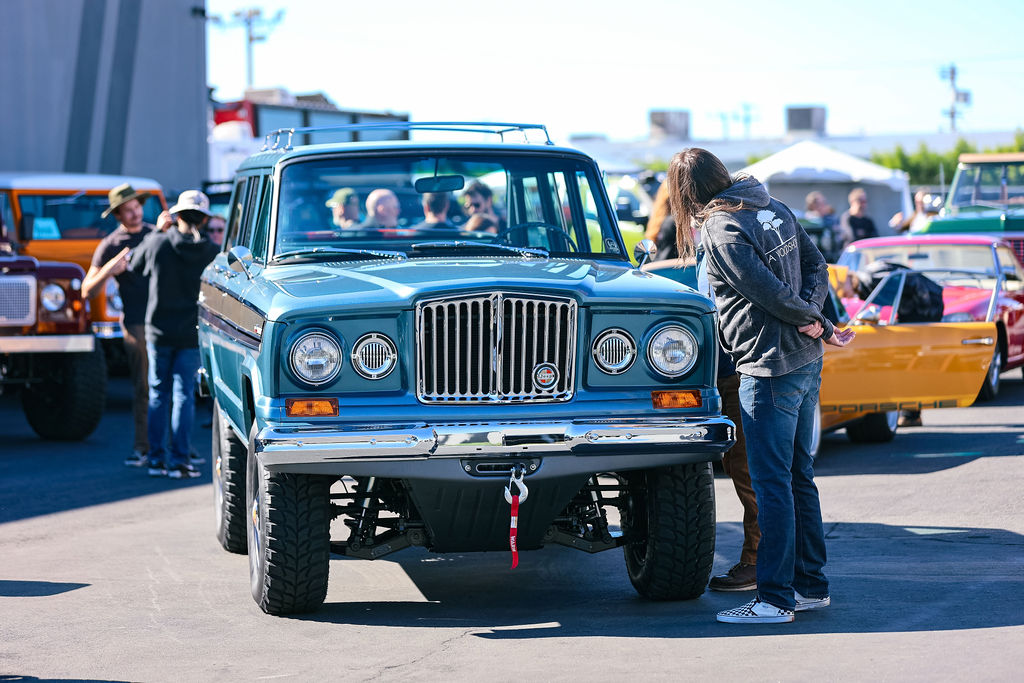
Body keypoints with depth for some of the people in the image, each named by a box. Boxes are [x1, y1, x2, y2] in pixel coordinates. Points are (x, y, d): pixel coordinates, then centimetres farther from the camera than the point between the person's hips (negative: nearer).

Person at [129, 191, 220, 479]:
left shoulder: (156, 244, -7)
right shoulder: (213, 253, -6)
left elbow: (133, 268, 9)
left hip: (158, 331, 0)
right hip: (192, 333, 0)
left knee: (158, 394, 11)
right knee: (184, 395, 4)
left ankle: (157, 458, 11)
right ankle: (179, 460, -2)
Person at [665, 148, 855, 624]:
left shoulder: (719, 231, -15)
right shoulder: (774, 209, 11)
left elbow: (769, 292, -18)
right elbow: (817, 266, 11)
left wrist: (813, 321, -3)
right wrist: (814, 315, -4)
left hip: (768, 369, -9)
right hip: (806, 362, 9)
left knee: (771, 483, -4)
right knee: (799, 476, 16)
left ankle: (775, 599, -1)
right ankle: (811, 585, 24)